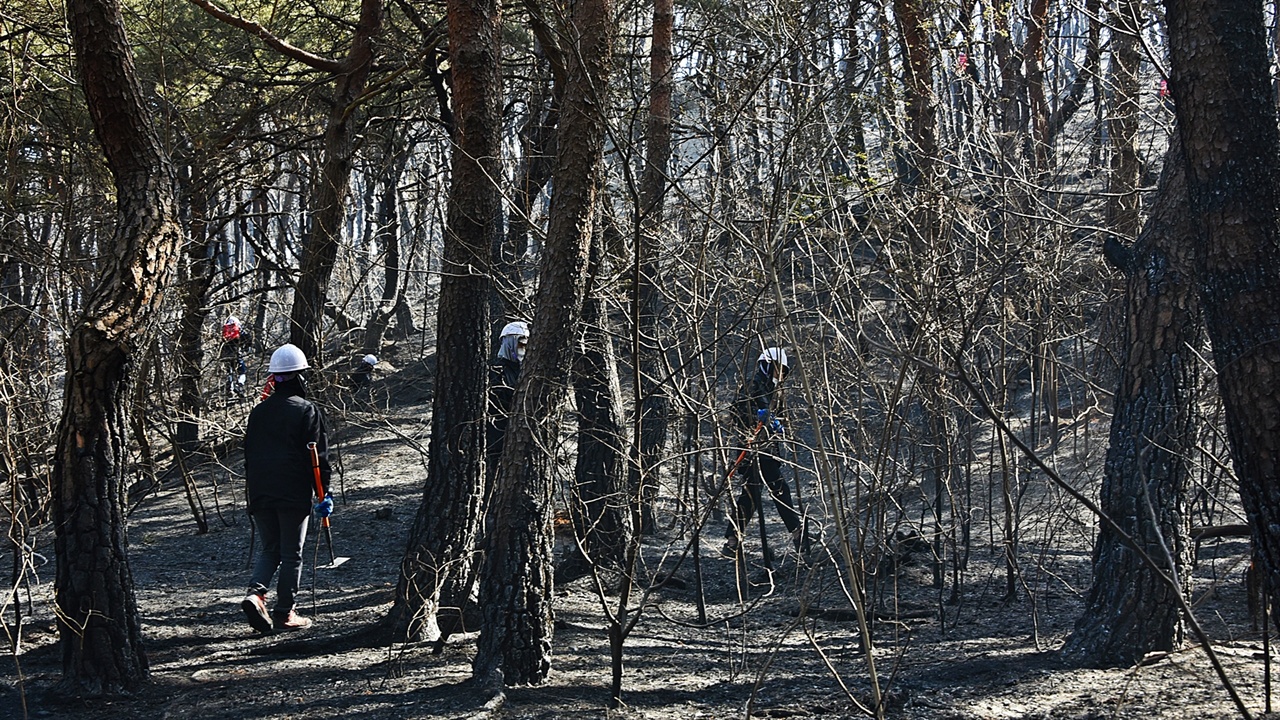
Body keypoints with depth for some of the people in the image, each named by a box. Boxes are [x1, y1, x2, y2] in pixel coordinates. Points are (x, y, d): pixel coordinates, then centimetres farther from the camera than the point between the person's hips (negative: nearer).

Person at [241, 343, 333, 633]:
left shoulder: (258, 411, 11)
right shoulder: (307, 411, -5)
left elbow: (249, 453, 16)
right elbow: (318, 455, -7)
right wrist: (324, 492, -3)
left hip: (260, 493, 4)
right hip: (294, 494, -4)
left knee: (269, 548, 15)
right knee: (292, 554, 3)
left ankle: (256, 592, -10)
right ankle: (285, 612, 3)